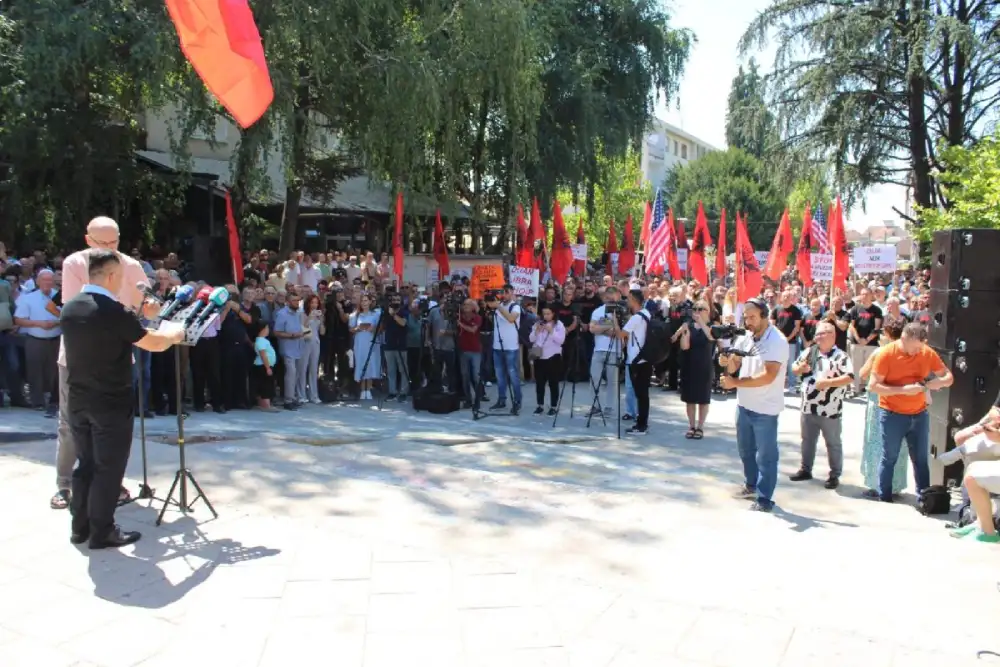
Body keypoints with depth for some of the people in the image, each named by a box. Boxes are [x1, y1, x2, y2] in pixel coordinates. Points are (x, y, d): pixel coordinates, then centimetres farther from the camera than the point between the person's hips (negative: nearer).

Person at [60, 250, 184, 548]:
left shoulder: (69, 309, 5)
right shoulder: (113, 311, -18)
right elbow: (155, 344, -14)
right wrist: (174, 334, 6)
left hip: (78, 401, 7)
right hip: (111, 404, -7)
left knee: (86, 464, 17)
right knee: (108, 468, 3)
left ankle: (80, 527, 24)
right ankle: (102, 532, 10)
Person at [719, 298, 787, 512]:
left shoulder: (777, 341, -17)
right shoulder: (745, 337, 5)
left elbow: (769, 376, -25)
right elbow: (734, 366, 3)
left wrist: (736, 383, -23)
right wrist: (727, 361, -20)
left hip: (765, 408, -7)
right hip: (744, 403, 7)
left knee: (765, 455, 3)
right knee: (746, 450, 21)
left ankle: (764, 498, 12)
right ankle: (751, 485, 39)